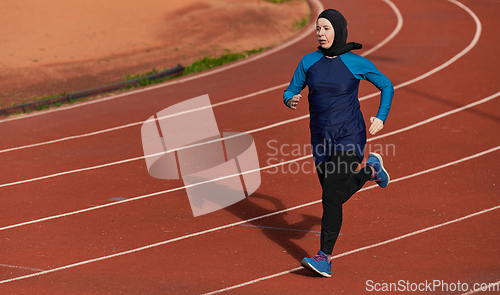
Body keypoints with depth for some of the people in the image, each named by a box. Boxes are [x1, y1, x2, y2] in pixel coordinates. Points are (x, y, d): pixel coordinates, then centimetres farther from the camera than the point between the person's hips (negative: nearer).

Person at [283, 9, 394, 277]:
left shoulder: (357, 63, -7)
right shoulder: (309, 61, 1)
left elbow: (387, 86, 7)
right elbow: (290, 92, 8)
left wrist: (381, 117, -8)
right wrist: (291, 100, -17)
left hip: (350, 138, -5)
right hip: (321, 140, 5)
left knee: (331, 195, -20)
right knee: (336, 196, 17)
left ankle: (324, 258, -15)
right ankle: (370, 170, 46)